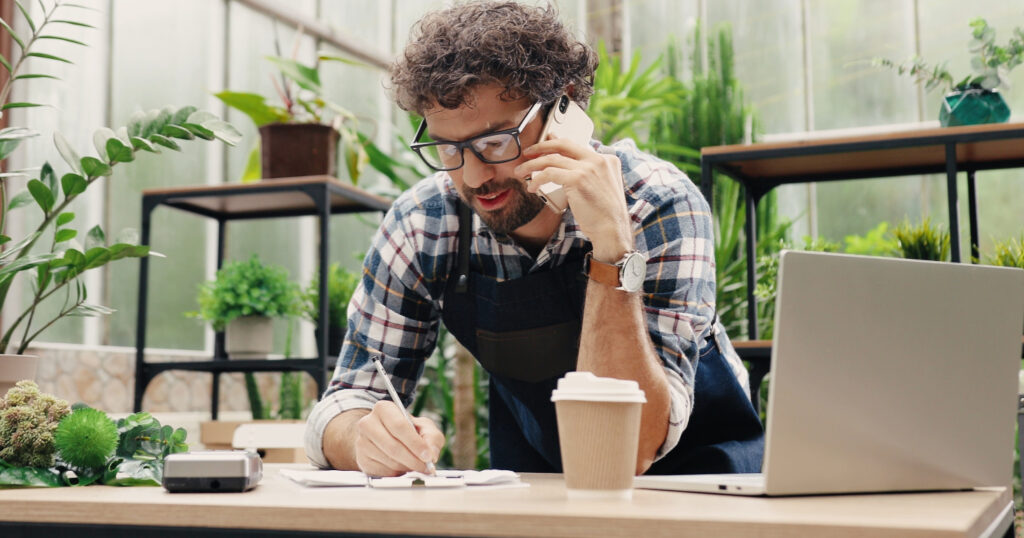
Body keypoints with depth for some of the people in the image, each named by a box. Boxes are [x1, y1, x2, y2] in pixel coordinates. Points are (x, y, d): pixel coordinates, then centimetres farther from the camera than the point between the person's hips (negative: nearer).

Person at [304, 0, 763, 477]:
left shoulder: (657, 207, -24)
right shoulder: (422, 226, -14)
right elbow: (347, 402, -9)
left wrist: (613, 249, -38)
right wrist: (366, 437, -32)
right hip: (535, 487, 2)